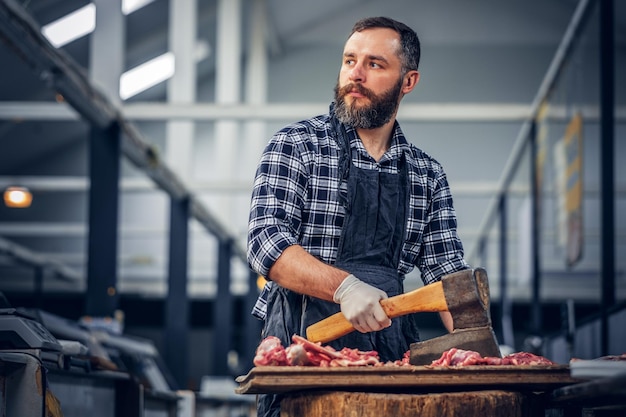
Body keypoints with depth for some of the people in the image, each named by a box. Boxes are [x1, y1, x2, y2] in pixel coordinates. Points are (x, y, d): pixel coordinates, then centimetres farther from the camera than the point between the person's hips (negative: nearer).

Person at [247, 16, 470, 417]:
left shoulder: (428, 174, 14)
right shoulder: (296, 145, 3)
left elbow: (447, 274, 11)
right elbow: (266, 242, -8)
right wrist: (343, 286, -23)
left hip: (390, 346, 4)